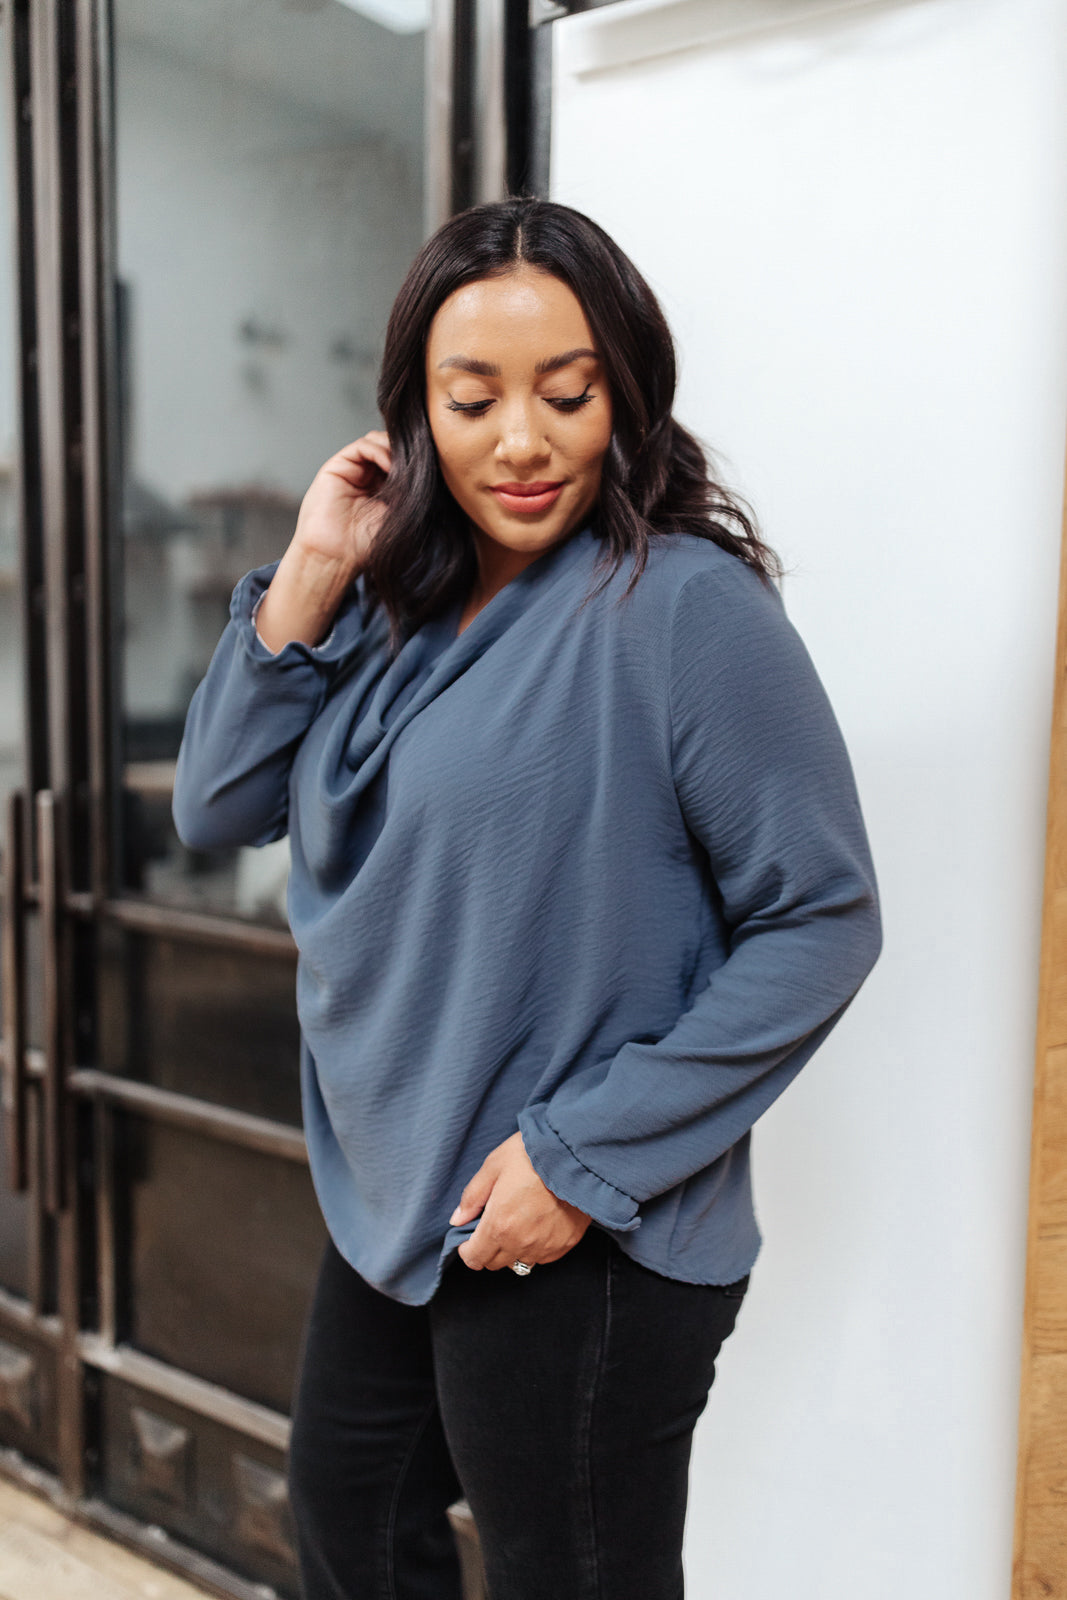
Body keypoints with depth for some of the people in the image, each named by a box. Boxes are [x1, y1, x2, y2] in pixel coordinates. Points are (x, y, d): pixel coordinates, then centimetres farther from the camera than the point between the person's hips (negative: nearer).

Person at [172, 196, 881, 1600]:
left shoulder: (684, 604, -19)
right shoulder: (392, 603, 3)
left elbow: (820, 923, -18)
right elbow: (217, 809, 2)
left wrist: (585, 1156, -20)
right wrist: (307, 577, -10)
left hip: (584, 1245, -7)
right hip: (389, 1204, 8)